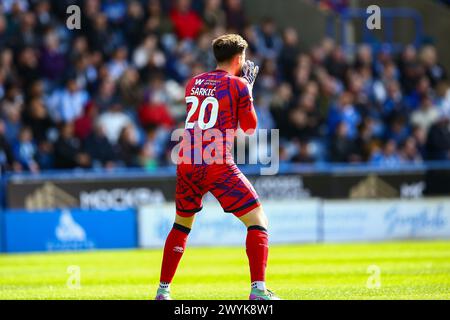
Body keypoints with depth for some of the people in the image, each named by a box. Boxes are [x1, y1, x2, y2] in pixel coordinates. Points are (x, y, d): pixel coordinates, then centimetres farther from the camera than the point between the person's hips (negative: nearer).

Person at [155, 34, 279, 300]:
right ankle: (258, 289, -12)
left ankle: (163, 290, 25)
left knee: (182, 224, 25)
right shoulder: (238, 85, -1)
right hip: (218, 165, -6)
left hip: (187, 163, 6)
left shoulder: (194, 83, 15)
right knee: (258, 219, 1)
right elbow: (250, 127, 7)